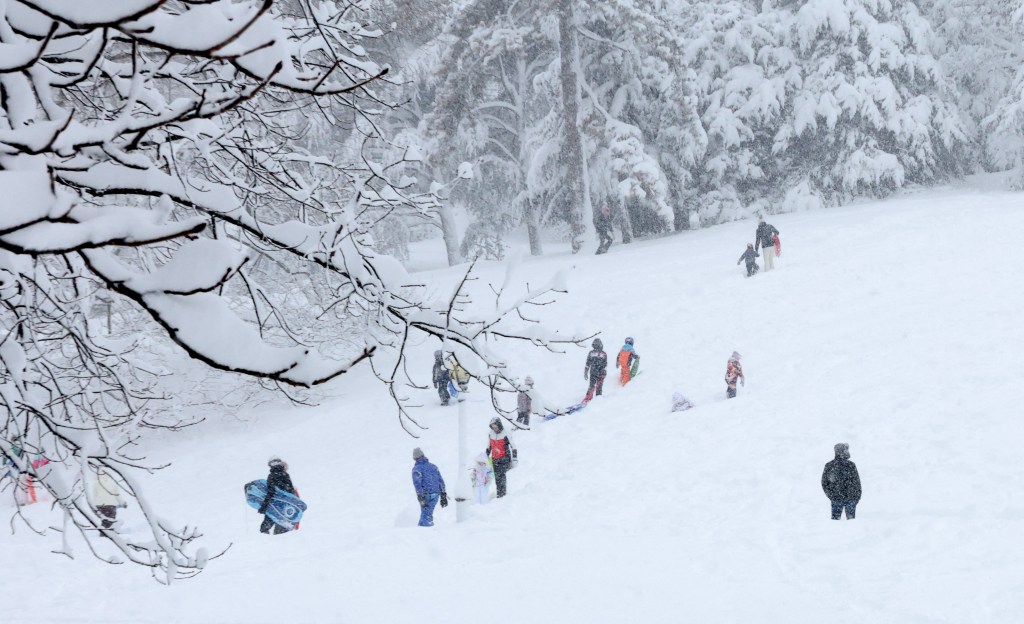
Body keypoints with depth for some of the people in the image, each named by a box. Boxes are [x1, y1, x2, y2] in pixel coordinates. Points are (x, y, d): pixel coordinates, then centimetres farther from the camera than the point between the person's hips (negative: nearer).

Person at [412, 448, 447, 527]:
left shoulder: (417, 468, -4)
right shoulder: (433, 466, 13)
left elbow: (417, 484, -15)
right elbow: (441, 481, 12)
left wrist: (421, 499, -18)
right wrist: (443, 496, 14)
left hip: (426, 496, -5)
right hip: (436, 495, 5)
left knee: (425, 515, -5)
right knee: (429, 515, 17)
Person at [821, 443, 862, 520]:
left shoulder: (828, 466, -2)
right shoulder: (851, 465, -13)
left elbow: (824, 482, 5)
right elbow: (856, 482, -8)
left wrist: (830, 495, 15)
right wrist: (858, 496, 5)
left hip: (835, 498, 3)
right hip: (850, 498, -3)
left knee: (835, 517, 10)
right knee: (850, 517, 9)